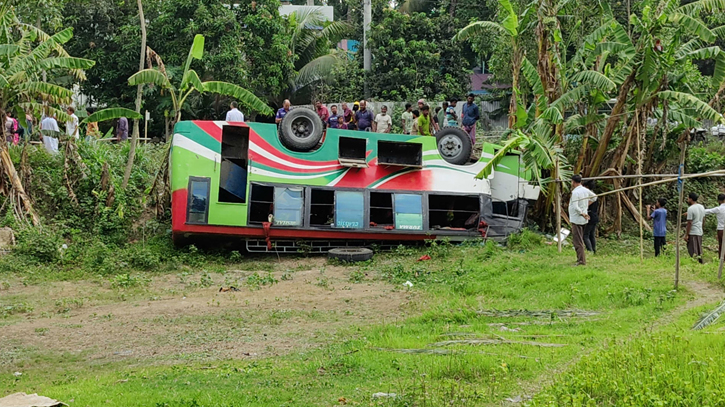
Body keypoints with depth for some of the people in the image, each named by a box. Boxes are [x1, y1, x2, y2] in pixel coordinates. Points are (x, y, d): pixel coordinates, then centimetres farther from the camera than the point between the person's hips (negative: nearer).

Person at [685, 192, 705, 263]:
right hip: (700, 232, 8)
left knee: (693, 251, -4)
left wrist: (686, 235, -14)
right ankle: (700, 263, 18)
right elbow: (702, 219, 16)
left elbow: (689, 223, -17)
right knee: (699, 251, 14)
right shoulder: (702, 207, 9)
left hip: (692, 233, -8)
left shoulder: (691, 209, -16)